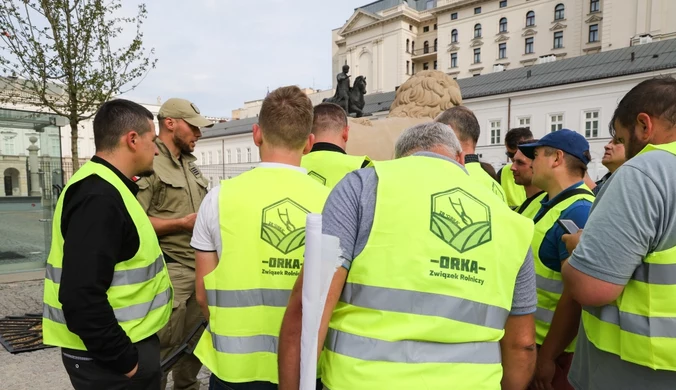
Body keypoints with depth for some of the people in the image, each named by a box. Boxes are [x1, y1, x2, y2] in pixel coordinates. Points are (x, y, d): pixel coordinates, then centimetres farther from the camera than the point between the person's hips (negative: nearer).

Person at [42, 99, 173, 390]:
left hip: (122, 346, 9)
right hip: (108, 358, -9)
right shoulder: (100, 197, -23)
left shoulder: (105, 188, 9)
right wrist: (124, 360, -19)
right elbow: (81, 298, -29)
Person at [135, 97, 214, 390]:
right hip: (170, 272, -8)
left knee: (196, 341, 19)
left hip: (200, 268, 8)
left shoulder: (190, 163, 16)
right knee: (161, 347, 0)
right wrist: (182, 224, -19)